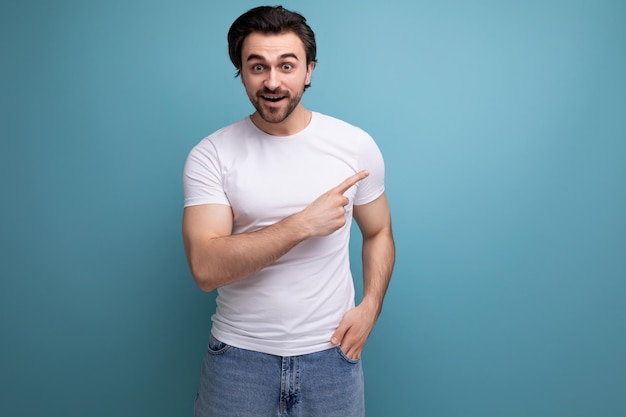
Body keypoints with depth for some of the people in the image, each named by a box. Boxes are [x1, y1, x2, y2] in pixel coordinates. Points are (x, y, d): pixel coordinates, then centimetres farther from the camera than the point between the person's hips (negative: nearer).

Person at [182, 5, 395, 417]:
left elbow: (378, 233, 8)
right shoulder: (211, 155, -9)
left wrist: (369, 309, -6)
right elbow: (206, 268, -18)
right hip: (239, 353, -1)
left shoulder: (356, 145, -4)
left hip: (330, 352, 1)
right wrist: (304, 223, -22)